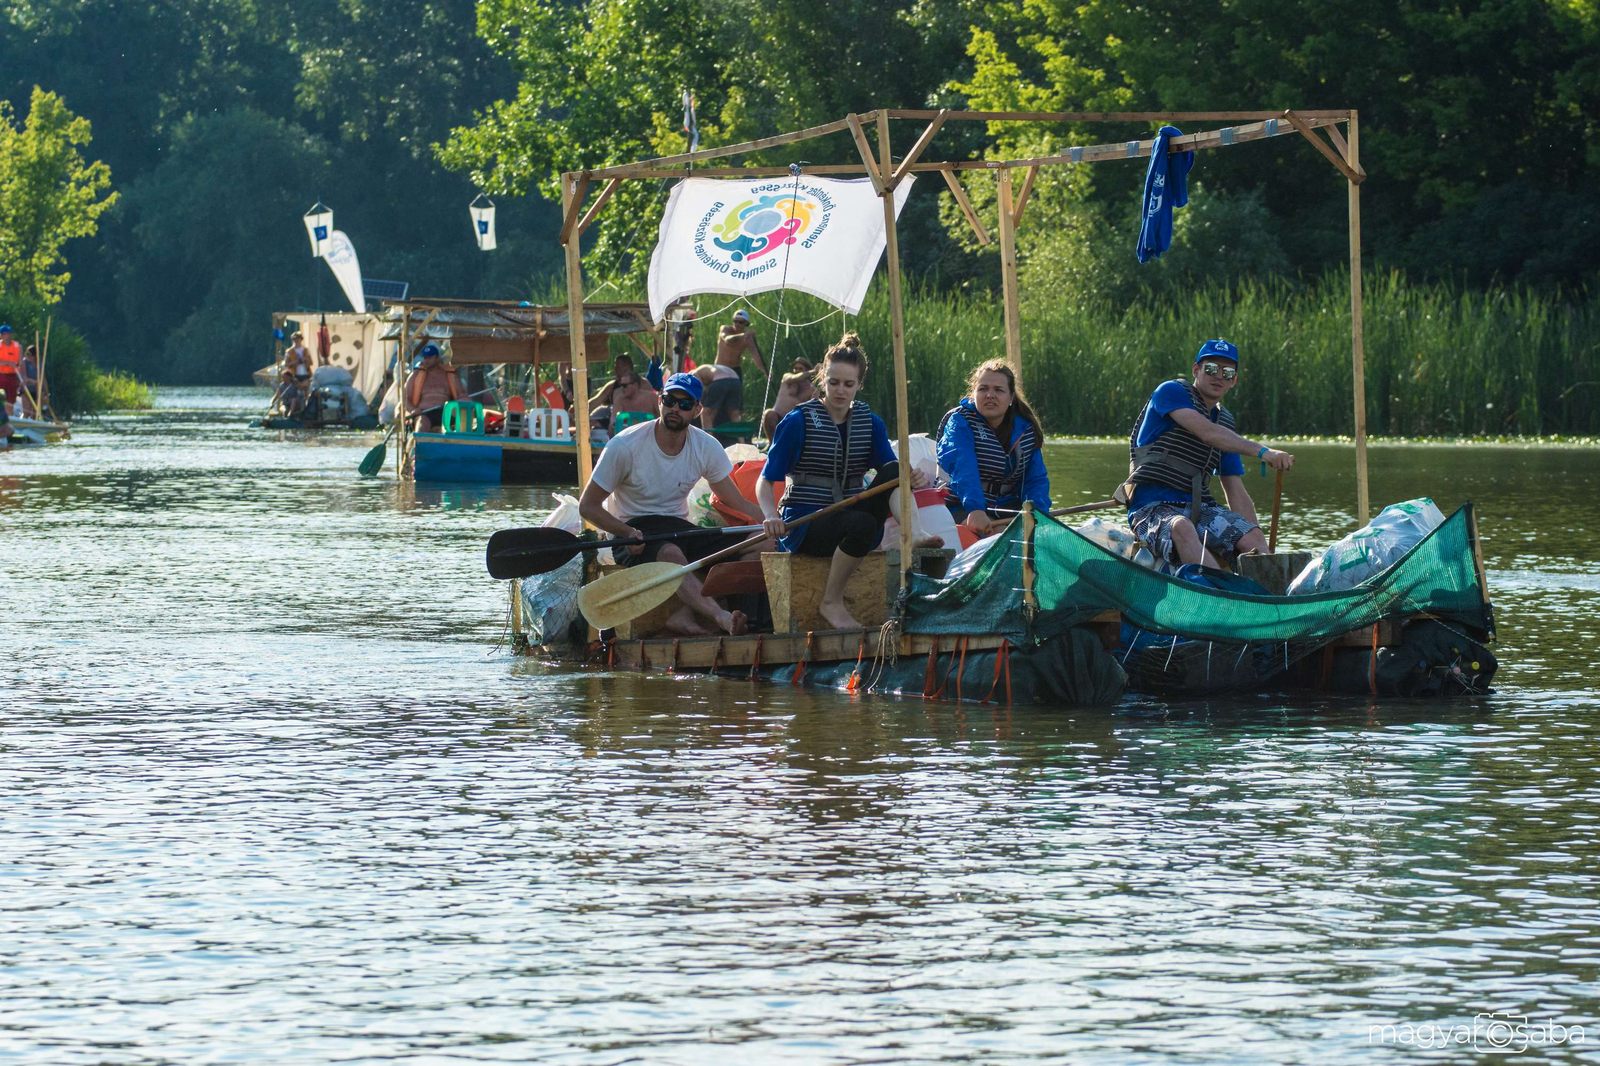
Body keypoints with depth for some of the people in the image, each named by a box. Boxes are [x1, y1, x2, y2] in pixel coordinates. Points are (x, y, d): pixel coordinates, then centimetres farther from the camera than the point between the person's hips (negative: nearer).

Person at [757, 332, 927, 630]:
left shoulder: (870, 423, 10)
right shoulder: (799, 421, -3)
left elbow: (891, 470, 2)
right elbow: (766, 481, -5)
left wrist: (907, 478, -24)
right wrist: (771, 516, -26)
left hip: (851, 518, 4)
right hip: (804, 526, -4)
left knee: (894, 471, -20)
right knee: (862, 524, -36)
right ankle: (831, 602, -21)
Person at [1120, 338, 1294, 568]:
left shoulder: (1226, 423, 20)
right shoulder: (1170, 392, 0)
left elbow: (1237, 495, 17)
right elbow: (1207, 433, -19)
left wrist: (1259, 549, 5)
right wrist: (1261, 451, -30)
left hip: (1199, 507, 7)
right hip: (1152, 509, -7)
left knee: (1253, 537, -20)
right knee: (1182, 528, -40)